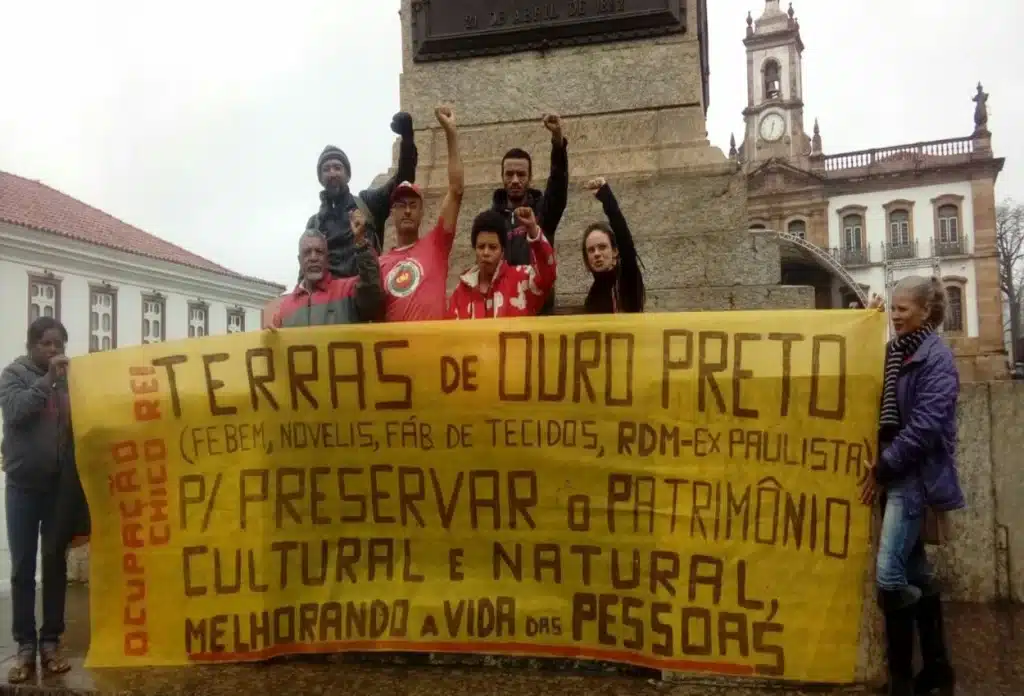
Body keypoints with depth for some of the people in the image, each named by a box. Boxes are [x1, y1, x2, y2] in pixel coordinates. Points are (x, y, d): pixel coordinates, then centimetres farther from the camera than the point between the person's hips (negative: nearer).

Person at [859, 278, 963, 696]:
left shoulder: (937, 357, -11)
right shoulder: (896, 352, 13)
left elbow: (925, 425, -19)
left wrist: (882, 468, -15)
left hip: (914, 477, -8)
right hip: (897, 475, 8)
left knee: (890, 575, -11)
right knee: (915, 573, 14)